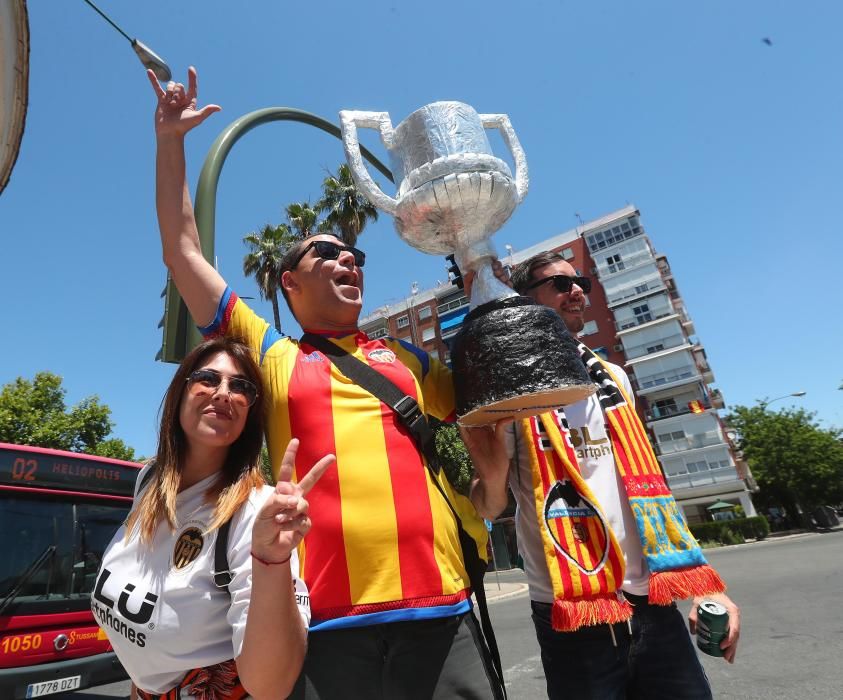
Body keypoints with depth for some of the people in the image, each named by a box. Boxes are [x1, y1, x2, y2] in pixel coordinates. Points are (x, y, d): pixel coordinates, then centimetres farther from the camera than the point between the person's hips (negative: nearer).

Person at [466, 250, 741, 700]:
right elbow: (489, 508, -9)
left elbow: (645, 483, 14)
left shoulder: (612, 378, 9)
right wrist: (491, 468, -31)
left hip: (653, 603, 5)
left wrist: (698, 580, 10)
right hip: (572, 612, -5)